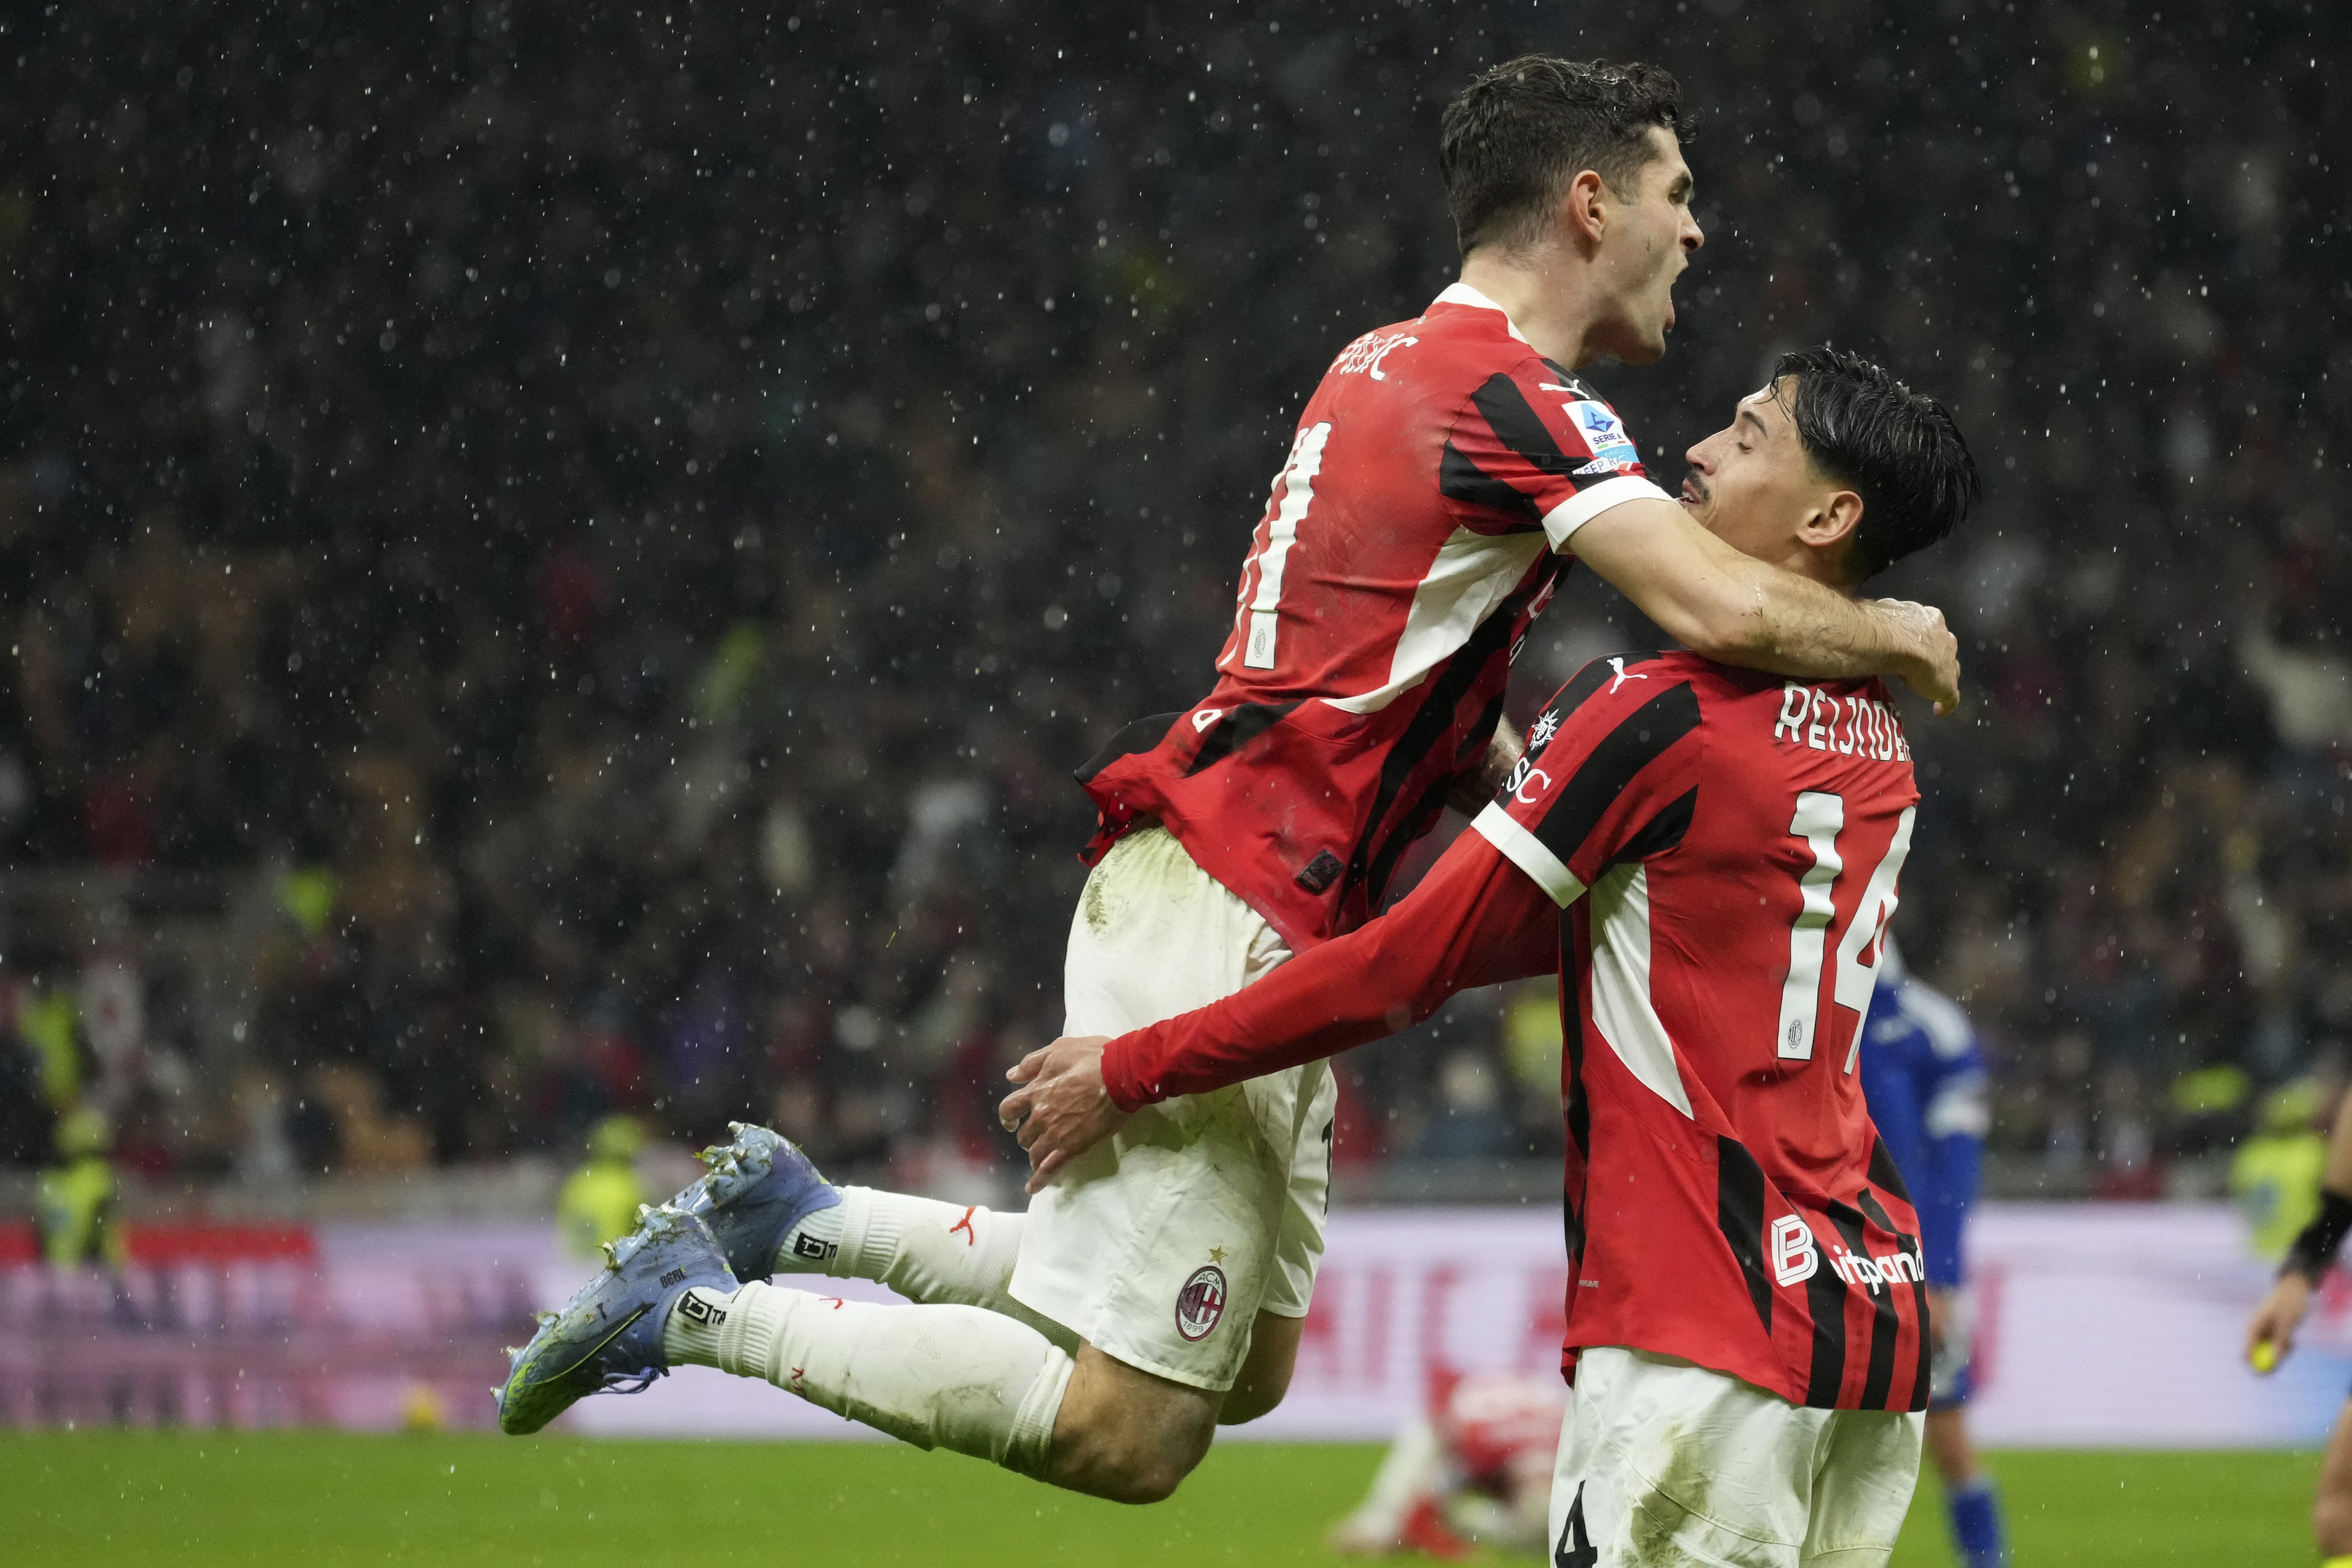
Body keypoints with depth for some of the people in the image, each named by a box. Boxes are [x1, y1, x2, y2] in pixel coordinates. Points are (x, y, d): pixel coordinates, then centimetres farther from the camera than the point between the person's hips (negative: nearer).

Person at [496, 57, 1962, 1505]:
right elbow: (1728, 609, -24)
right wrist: (1896, 634, -5)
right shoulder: (1513, 394, -14)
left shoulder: (1392, 362, 15)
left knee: (1249, 1370, 19)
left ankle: (802, 1217, 21)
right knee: (1126, 1431, -8)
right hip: (1233, 916, -10)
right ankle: (702, 1313, -3)